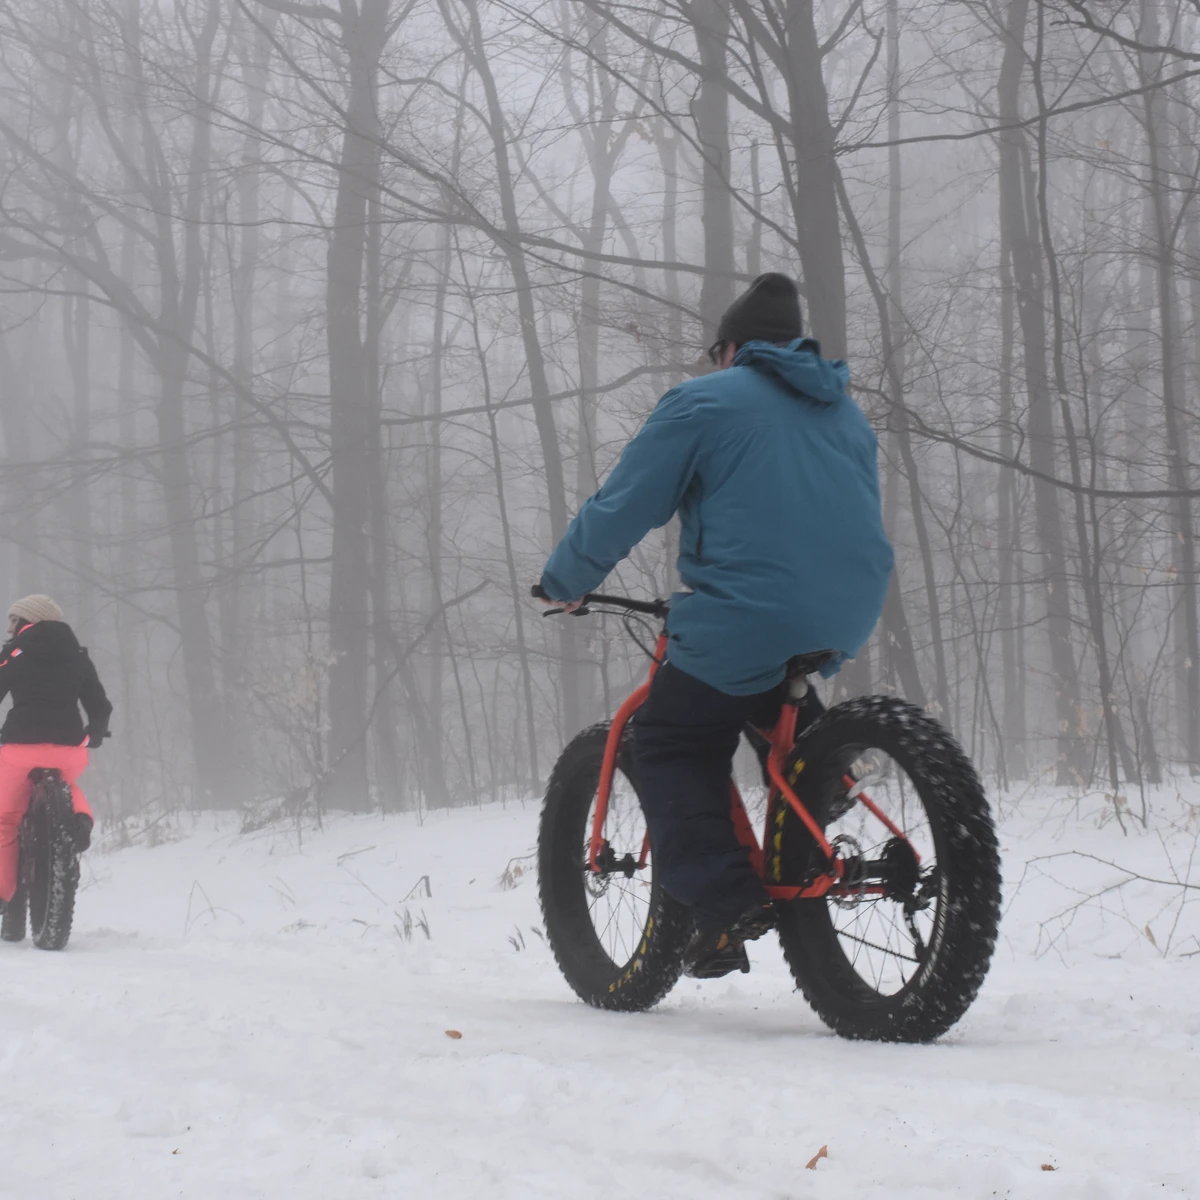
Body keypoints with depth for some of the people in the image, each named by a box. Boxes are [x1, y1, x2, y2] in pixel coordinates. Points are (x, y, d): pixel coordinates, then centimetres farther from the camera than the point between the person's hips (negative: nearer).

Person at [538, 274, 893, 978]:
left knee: (666, 744, 7)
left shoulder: (702, 403, 2)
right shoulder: (848, 415, 22)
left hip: (749, 623, -7)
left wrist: (565, 583, 16)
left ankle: (726, 899, -8)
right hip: (849, 624, 7)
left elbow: (621, 510, 1)